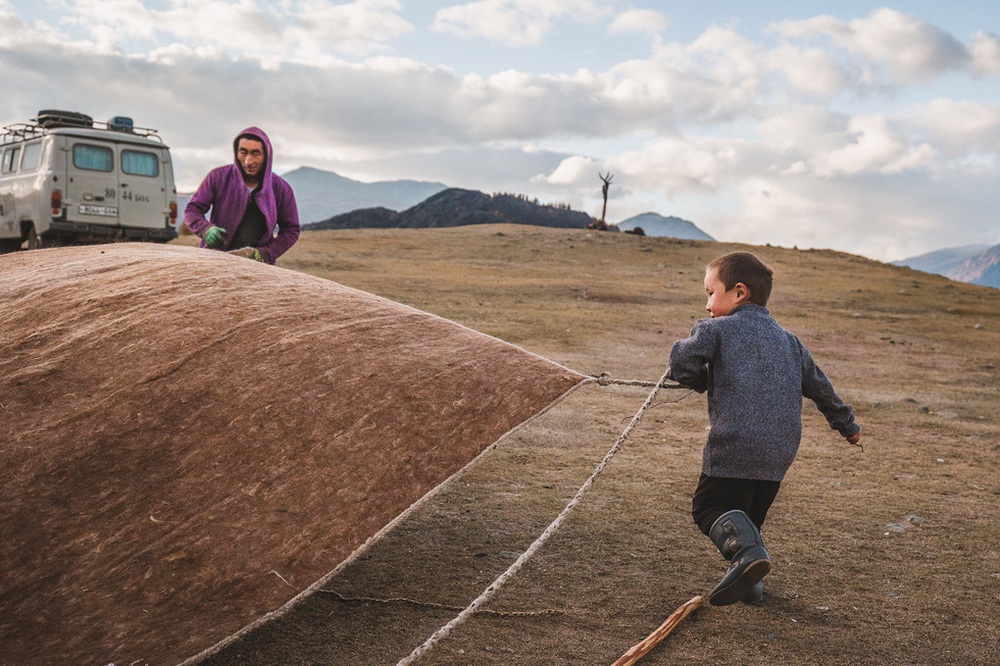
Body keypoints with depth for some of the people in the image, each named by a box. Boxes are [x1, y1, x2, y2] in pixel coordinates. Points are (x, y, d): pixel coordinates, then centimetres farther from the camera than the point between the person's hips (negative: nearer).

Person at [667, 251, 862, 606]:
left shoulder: (717, 328, 1)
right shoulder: (788, 340, 21)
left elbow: (682, 360, -12)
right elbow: (819, 386, 28)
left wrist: (703, 380, 10)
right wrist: (847, 425, 42)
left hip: (733, 446, -6)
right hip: (781, 452, 6)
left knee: (708, 506, 1)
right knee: (751, 515, 20)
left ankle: (746, 550, -23)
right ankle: (750, 582, 11)